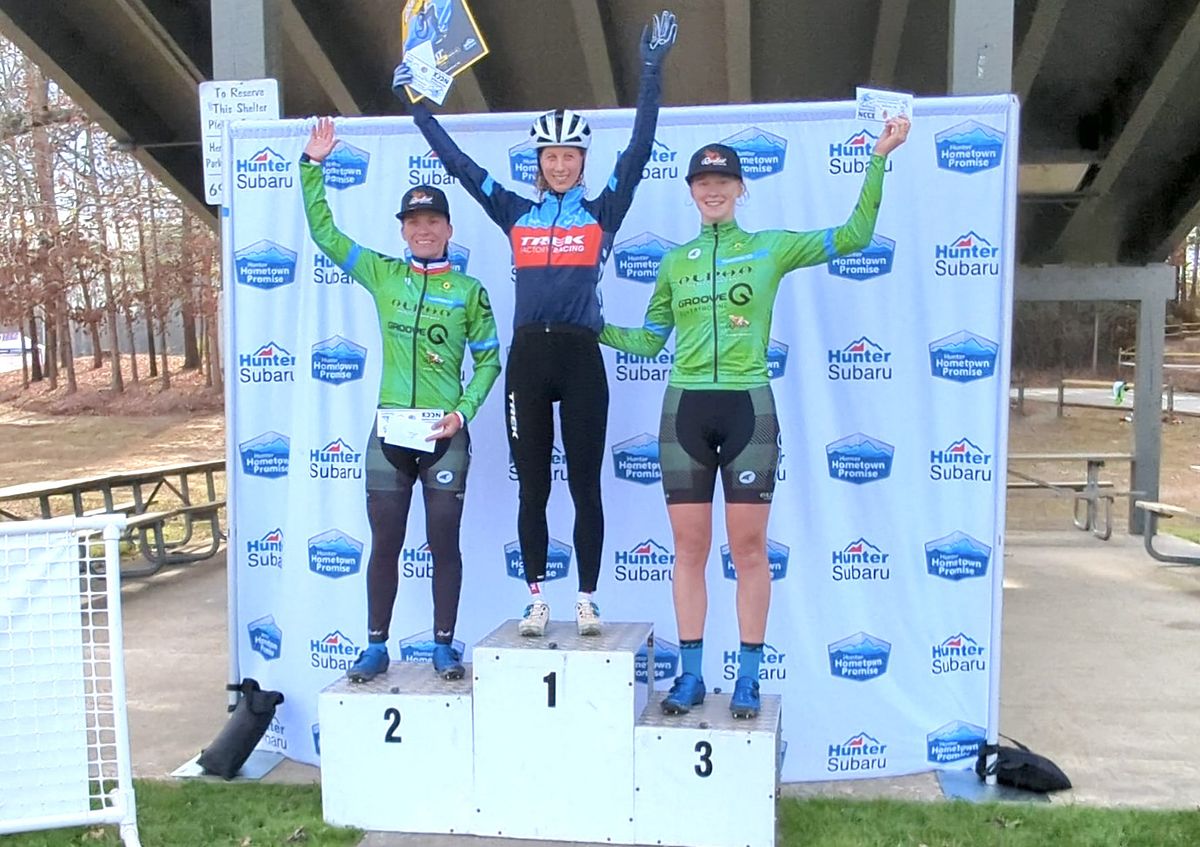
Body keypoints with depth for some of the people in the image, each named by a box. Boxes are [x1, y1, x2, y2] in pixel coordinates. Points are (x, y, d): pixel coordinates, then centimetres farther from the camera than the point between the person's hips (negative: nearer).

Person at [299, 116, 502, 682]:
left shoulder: (469, 290, 1)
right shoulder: (382, 274, 6)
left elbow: (488, 359, 3)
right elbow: (324, 232, 9)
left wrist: (463, 412, -10)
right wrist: (313, 166, 2)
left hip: (444, 434, -2)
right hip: (389, 431, 2)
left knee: (444, 545, 6)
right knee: (384, 544, 7)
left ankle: (444, 646, 18)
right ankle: (376, 648, 18)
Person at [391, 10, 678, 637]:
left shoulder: (602, 211, 6)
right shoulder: (516, 214, 11)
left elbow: (639, 150, -3)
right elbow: (456, 161, 13)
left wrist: (652, 71, -9)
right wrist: (412, 98, 14)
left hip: (580, 357, -2)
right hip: (527, 357, 2)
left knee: (585, 486, 4)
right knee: (532, 488, 7)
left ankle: (587, 601, 15)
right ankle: (537, 600, 18)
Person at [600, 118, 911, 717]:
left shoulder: (771, 247, 6)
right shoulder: (675, 262, 13)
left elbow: (853, 236, 2)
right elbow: (648, 341, 16)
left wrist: (879, 158, -2)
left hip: (749, 407, -2)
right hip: (685, 409, 2)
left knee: (749, 547, 1)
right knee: (689, 547, 5)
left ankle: (748, 679, 12)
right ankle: (691, 677, 15)